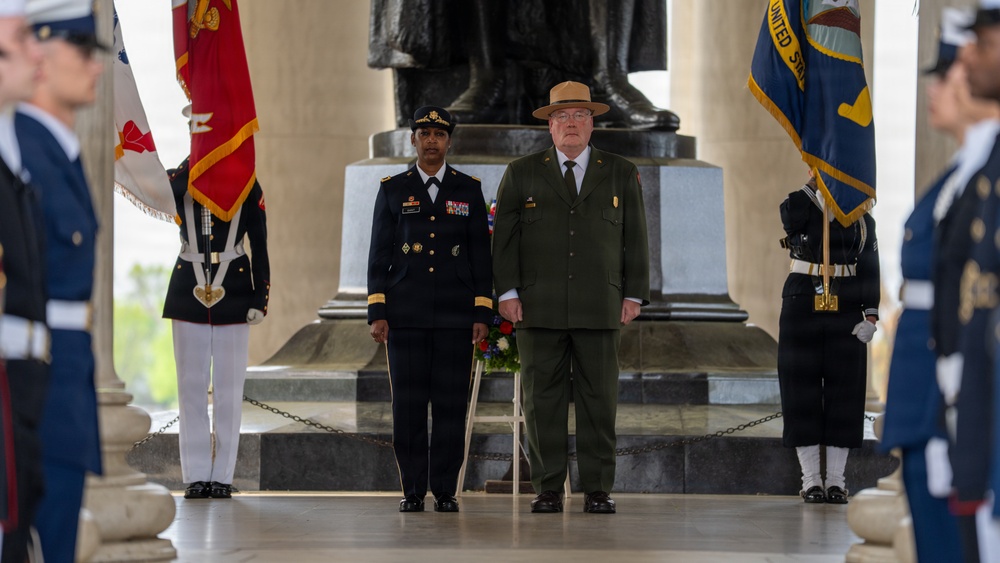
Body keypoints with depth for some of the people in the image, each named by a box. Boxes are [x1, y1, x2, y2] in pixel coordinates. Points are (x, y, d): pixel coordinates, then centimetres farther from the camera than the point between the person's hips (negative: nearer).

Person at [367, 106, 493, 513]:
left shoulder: (469, 190, 9)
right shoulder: (393, 190, 8)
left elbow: (481, 255, 8)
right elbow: (379, 255, 6)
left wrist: (482, 314, 0)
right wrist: (377, 313, -2)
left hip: (455, 318, 0)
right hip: (406, 317, 0)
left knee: (451, 405, -1)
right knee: (408, 405, -1)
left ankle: (445, 491, 4)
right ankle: (412, 490, 4)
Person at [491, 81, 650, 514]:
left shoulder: (621, 174, 11)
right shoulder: (521, 174, 9)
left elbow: (635, 239, 11)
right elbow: (504, 237, 7)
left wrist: (634, 295, 4)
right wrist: (507, 293, -2)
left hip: (600, 311, 0)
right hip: (540, 310, 0)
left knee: (599, 400, -1)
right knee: (543, 400, -1)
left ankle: (598, 490, 3)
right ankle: (547, 490, 3)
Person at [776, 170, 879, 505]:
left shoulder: (861, 219, 6)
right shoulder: (796, 206, 2)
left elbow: (870, 269, 2)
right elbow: (793, 219, -23)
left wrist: (870, 316, -7)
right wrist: (812, 182, -18)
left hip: (845, 311, 1)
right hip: (803, 307, -1)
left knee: (843, 390, 0)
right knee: (803, 389, -2)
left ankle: (836, 480, 7)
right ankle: (811, 480, 4)